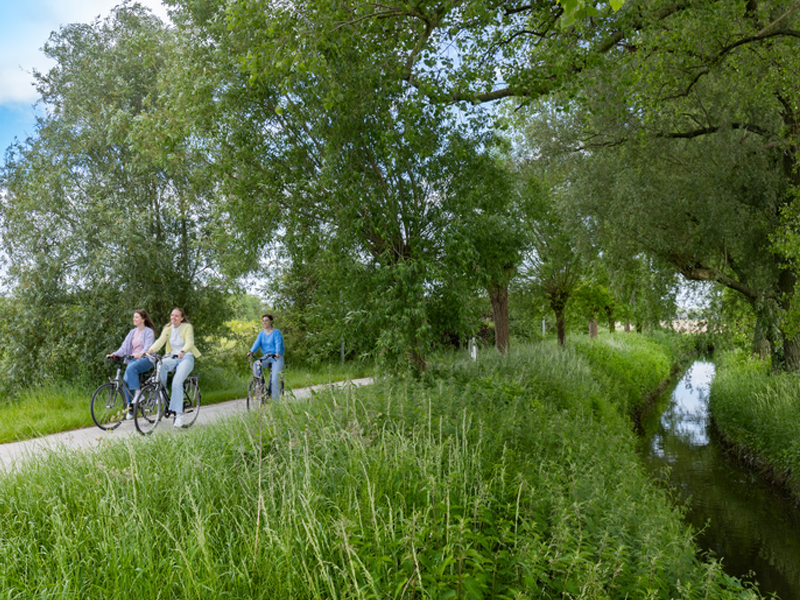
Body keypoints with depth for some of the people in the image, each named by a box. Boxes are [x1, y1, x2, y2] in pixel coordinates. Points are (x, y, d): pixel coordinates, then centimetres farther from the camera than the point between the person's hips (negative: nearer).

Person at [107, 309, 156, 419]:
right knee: (125, 382, -14)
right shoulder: (132, 332, 19)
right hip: (133, 359, 6)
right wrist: (114, 354, -6)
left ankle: (137, 393, -29)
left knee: (131, 368, -36)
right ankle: (129, 407, -7)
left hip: (145, 359, -6)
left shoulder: (149, 332, 0)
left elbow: (148, 346, -15)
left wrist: (140, 353, -36)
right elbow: (124, 347, 12)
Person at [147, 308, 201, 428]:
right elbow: (160, 341, -7)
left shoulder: (187, 327, -5)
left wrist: (182, 352, -41)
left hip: (186, 358, -4)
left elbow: (189, 343, -20)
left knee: (177, 382, -26)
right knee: (161, 364, -32)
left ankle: (179, 414, -23)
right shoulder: (168, 328, 8)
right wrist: (150, 350, -27)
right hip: (172, 357, 4)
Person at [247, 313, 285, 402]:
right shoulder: (261, 333, 11)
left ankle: (275, 400, -4)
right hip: (266, 357, 5)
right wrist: (251, 351, -23)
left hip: (276, 358, -5)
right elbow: (257, 343, -4)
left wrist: (277, 353, -37)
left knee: (274, 380, -15)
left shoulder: (276, 332, -4)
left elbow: (278, 343, -18)